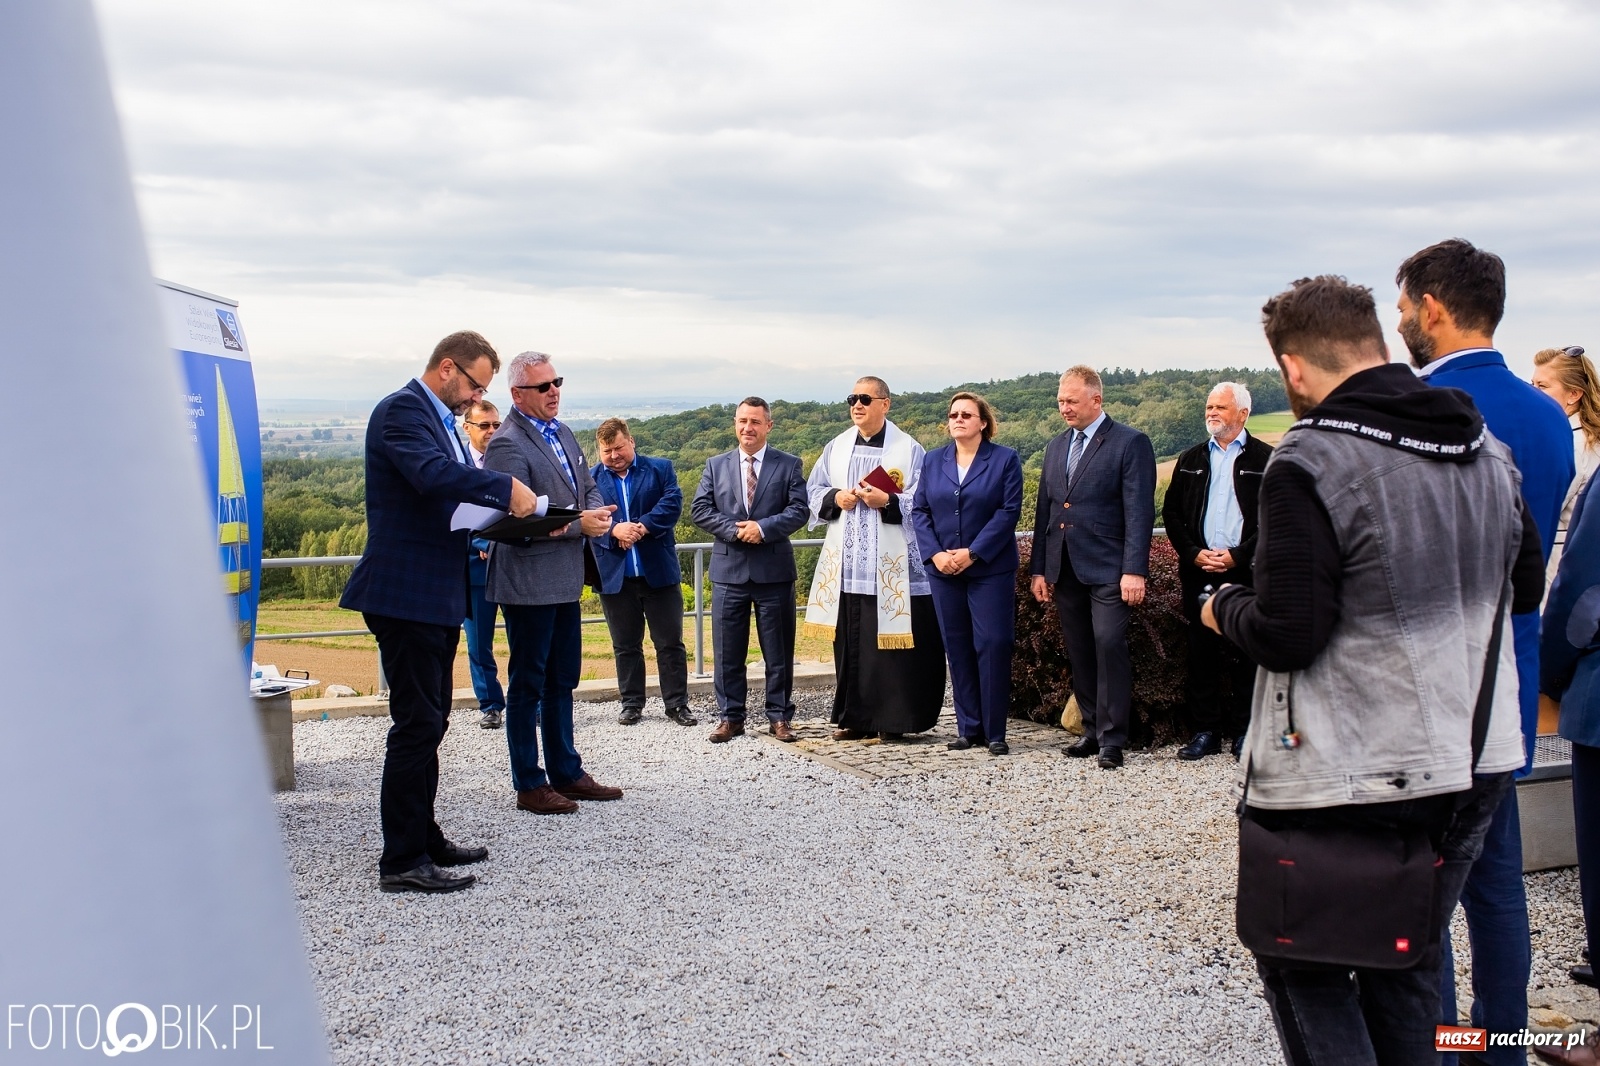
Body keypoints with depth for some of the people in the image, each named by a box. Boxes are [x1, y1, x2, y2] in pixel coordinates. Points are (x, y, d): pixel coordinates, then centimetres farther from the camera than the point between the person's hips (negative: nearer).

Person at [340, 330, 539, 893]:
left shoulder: (441, 419, 19)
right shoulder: (401, 410, -12)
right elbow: (432, 472, -31)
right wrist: (507, 488, -28)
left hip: (438, 596, 10)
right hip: (407, 594, -10)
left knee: (428, 722, 16)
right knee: (418, 725, -8)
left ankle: (422, 839, 26)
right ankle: (402, 861, -1)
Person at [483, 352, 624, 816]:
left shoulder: (561, 433, 12)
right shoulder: (507, 445, -15)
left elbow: (587, 485, 18)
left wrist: (597, 513, -4)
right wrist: (579, 524, -20)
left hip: (565, 580, 9)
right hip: (528, 582, -8)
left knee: (562, 680, 16)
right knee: (527, 684, 3)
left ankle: (567, 772, 27)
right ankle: (529, 785, 12)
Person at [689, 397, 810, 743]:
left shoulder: (789, 465, 4)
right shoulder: (715, 465, 10)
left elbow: (798, 510, -5)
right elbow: (700, 510, 3)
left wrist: (763, 528, -18)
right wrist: (734, 530, -12)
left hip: (774, 570, -1)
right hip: (729, 570, 2)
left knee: (779, 651, 5)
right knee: (727, 652, 5)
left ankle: (779, 717, 15)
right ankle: (730, 717, 15)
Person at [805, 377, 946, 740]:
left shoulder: (908, 449, -1)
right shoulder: (836, 447, 13)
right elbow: (813, 491, 15)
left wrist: (887, 501, -19)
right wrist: (835, 498, -5)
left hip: (891, 565, -4)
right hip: (846, 564, 4)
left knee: (891, 642, -3)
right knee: (850, 643, 6)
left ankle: (893, 720, 6)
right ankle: (855, 719, 14)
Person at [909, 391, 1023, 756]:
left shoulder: (1005, 459, 1)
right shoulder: (933, 461, 11)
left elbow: (1009, 511, -8)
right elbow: (919, 511, 7)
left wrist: (972, 553, -15)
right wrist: (935, 554, -8)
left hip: (990, 569, -3)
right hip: (944, 570, 4)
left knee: (992, 646, -5)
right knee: (957, 648, 6)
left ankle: (995, 732, 2)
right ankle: (968, 728, 14)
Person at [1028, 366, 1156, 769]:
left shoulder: (1131, 443, -4)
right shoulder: (1056, 446, 16)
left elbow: (1140, 512, -10)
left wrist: (1135, 570, -17)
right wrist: (1038, 568, 11)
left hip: (1107, 569, -6)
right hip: (1064, 570, 6)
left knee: (1109, 646, -10)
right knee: (1079, 653, 9)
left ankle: (1112, 739, -3)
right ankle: (1092, 729, 18)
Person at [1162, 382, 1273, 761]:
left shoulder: (1265, 459, 0)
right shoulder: (1190, 460, 14)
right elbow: (1171, 512, 12)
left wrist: (1238, 556, -12)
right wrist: (1193, 553, -3)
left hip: (1246, 572, -4)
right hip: (1200, 571, 4)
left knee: (1246, 655, 1)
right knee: (1202, 654, 5)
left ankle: (1244, 731, 10)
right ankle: (1206, 730, 12)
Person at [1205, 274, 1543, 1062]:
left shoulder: (1309, 465, -19)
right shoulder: (1487, 449, 4)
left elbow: (1286, 637, -21)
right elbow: (1527, 586, 17)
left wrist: (1224, 606, -1)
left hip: (1346, 781, -7)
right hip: (1479, 765, 7)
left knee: (1300, 965, 11)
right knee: (1405, 966, 20)